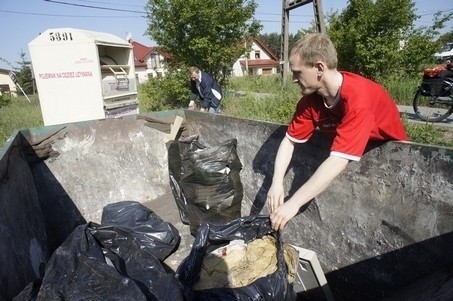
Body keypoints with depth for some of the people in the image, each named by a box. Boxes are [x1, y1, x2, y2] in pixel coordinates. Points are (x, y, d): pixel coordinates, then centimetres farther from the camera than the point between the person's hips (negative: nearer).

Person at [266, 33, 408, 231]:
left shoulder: (358, 98, -35)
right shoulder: (311, 98, -16)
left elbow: (339, 160, -41)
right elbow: (289, 140, -12)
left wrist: (293, 203, -42)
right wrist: (276, 183, -26)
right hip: (348, 160, 5)